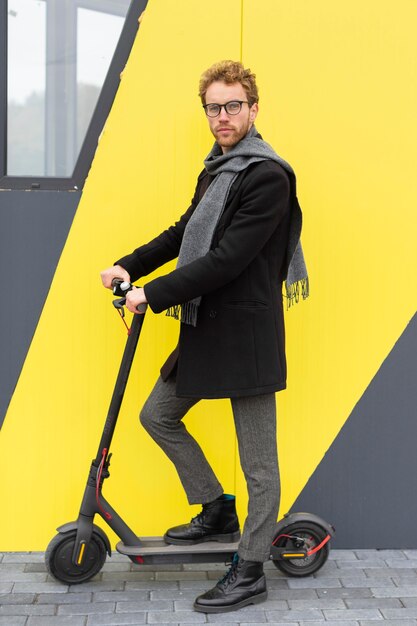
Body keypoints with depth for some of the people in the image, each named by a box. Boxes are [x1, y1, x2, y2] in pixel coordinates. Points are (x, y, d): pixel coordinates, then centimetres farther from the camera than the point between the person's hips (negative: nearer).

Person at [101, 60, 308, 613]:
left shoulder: (267, 177, -16)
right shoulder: (217, 170, 14)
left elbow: (227, 259, -23)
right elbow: (184, 232, 21)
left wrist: (153, 294, -19)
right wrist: (129, 266, 7)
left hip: (247, 333, -10)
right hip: (205, 328, 10)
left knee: (259, 462, 1)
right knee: (158, 416, 18)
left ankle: (250, 573, 13)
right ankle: (217, 512, 30)